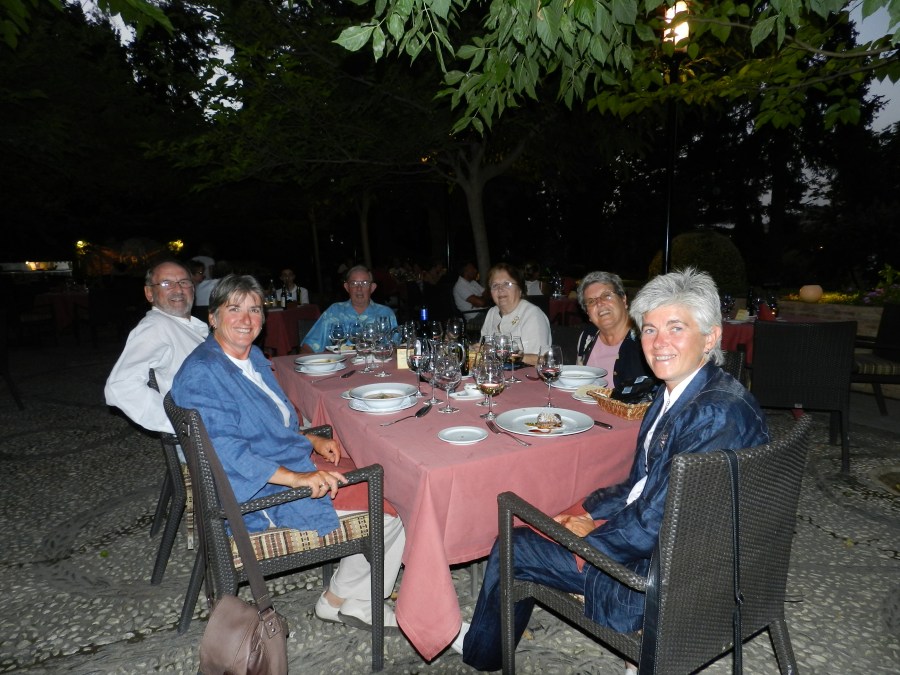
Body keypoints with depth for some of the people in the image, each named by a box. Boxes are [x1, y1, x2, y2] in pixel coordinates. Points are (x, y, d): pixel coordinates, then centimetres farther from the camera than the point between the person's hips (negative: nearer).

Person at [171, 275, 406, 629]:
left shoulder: (253, 356, 10)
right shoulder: (201, 373, -18)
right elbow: (225, 449, -27)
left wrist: (313, 441, 5)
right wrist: (298, 478, -33)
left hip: (296, 470, 9)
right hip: (261, 495, -9)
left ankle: (349, 599, 16)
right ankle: (342, 600, 13)